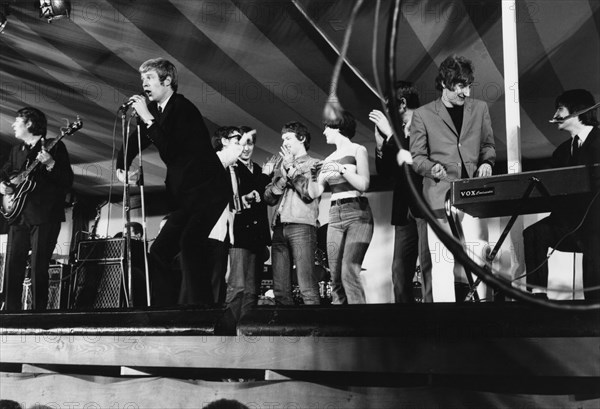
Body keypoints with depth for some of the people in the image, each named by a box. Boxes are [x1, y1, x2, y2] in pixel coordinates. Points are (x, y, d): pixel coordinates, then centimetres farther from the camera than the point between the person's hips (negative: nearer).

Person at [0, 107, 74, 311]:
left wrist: (50, 164, -22)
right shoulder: (17, 150, 20)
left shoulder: (55, 147, 0)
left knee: (38, 269, -7)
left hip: (44, 216, -6)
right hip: (18, 215, 6)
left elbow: (68, 181, -6)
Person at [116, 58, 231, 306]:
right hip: (184, 196, 9)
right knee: (159, 252, 6)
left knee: (189, 244, -27)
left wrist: (148, 120, -22)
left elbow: (172, 152, -23)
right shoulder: (154, 109, 11)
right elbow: (133, 143, 20)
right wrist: (122, 168, 3)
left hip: (208, 190, -9)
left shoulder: (183, 108, -12)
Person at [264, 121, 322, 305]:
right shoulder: (280, 164, 25)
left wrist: (292, 169, -2)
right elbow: (269, 198, 16)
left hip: (301, 226, -5)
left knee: (307, 287, -14)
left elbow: (309, 193, -5)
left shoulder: (314, 164, 11)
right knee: (280, 289, 0)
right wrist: (282, 178, 1)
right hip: (279, 227, 5)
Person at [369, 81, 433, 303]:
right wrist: (380, 140, 4)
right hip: (404, 209, 7)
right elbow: (384, 171, 15)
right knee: (400, 270, 4)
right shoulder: (395, 130, 17)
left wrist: (391, 134, -14)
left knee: (427, 266, -10)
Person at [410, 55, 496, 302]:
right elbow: (417, 157, 5)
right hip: (440, 196, -2)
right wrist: (432, 168, -16)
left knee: (478, 254, -3)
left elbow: (487, 145, 21)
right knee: (442, 261, -4)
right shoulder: (423, 115, 3)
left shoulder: (480, 109, 13)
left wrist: (487, 162, 0)